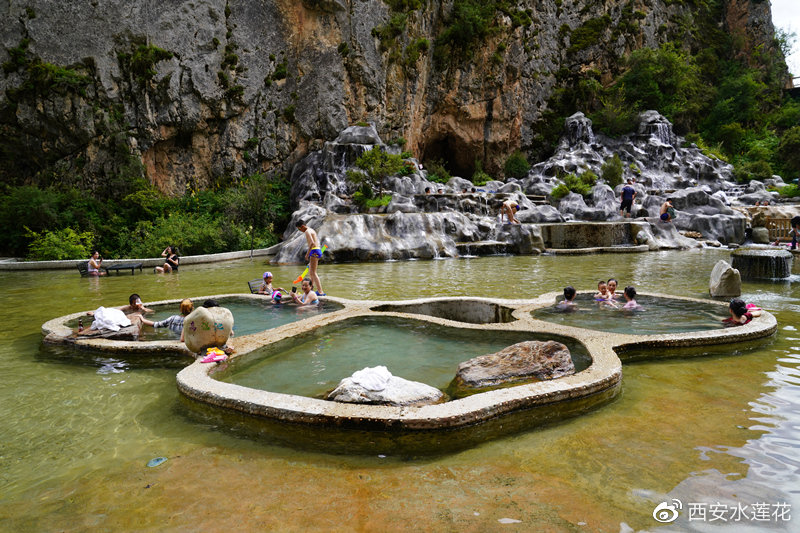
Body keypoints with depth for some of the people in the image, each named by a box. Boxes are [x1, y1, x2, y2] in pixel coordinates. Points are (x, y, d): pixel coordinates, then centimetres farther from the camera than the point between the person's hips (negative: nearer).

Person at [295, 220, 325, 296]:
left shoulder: (307, 231, -10)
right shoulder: (312, 230, 21)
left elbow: (312, 243, -23)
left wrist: (307, 253, -19)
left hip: (314, 252, -10)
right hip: (318, 250, 10)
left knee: (313, 272, -11)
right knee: (310, 272, 18)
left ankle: (320, 292, -16)